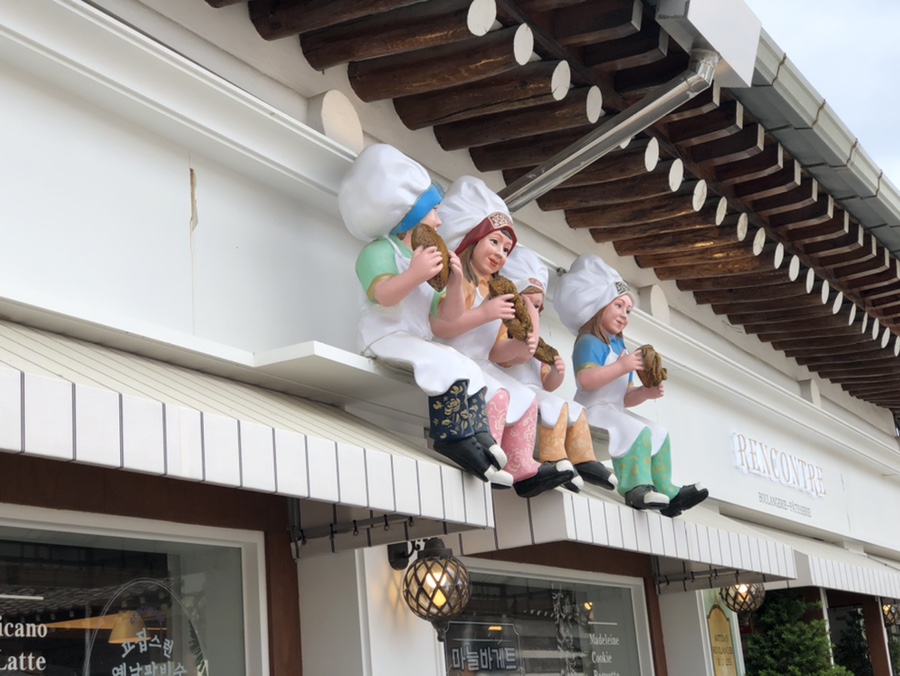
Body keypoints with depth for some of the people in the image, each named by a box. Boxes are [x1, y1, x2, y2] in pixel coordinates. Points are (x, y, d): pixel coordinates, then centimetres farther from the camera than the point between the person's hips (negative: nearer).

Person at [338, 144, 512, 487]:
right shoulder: (380, 250, -5)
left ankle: (481, 441, -4)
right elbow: (382, 294, -25)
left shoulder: (430, 261, 24)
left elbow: (447, 315, 16)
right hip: (385, 338, -10)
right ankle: (452, 439, -23)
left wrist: (456, 283, -1)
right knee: (448, 365, -28)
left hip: (417, 343, 10)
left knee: (472, 371, 1)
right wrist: (415, 275, -41)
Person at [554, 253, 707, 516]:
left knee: (660, 435, 9)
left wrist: (646, 392, 1)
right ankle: (637, 488, -34)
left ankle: (666, 492, 5)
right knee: (638, 431, -30)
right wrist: (622, 367, -27)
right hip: (593, 411, -11)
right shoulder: (589, 342, -9)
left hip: (615, 412, 11)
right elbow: (586, 379, -30)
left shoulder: (620, 347, 22)